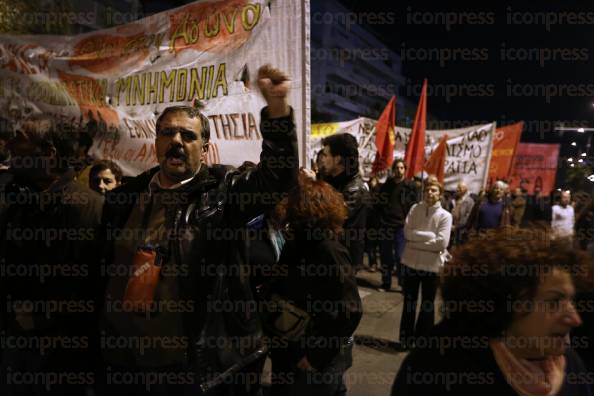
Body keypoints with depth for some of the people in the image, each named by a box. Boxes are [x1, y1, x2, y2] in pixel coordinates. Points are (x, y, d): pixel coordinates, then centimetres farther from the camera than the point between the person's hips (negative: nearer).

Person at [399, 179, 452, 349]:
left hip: (432, 265, -1)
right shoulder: (415, 209, -1)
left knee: (427, 304, 12)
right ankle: (406, 338, 28)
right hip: (411, 262, 2)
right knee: (409, 302, 14)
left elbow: (442, 243, -16)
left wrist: (417, 241, -12)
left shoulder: (445, 216, -7)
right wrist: (431, 235, -15)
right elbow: (407, 232, -10)